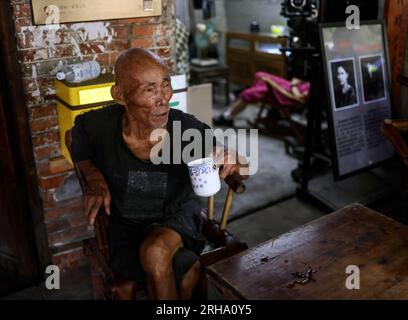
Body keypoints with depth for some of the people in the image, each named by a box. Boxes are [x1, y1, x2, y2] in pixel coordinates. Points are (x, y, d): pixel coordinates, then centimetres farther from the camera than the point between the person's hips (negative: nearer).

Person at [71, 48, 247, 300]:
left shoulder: (188, 128, -20)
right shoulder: (96, 127, -19)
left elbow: (242, 169, -5)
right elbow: (80, 154, 7)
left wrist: (231, 162, -29)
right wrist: (94, 177, -14)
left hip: (178, 215, 1)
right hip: (126, 225, 0)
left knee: (156, 251, -34)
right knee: (188, 274, -27)